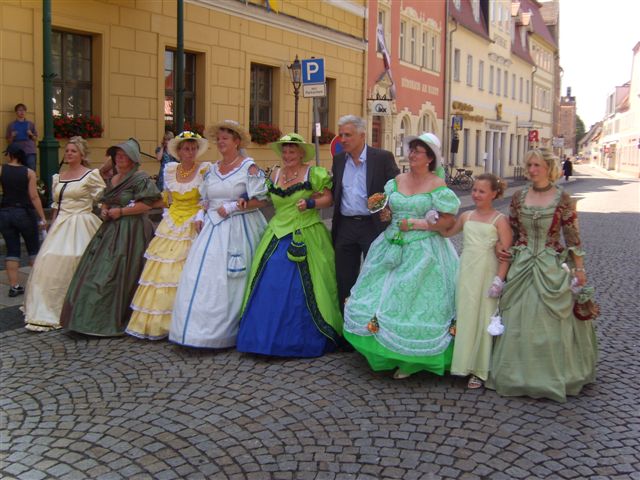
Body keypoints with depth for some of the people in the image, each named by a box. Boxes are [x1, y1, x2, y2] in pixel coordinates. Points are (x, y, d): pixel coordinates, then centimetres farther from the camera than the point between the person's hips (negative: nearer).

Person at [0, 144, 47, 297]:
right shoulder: (29, 172, -5)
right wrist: (42, 217, -8)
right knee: (34, 249, 12)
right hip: (25, 213, -1)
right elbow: (34, 196, -9)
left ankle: (14, 286, 4)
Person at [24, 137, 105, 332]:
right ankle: (47, 314, 14)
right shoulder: (58, 178, 14)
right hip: (60, 227, 6)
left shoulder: (91, 175, -4)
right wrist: (53, 227, 16)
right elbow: (56, 205, 19)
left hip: (80, 227, -5)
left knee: (76, 270, -3)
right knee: (51, 268, 2)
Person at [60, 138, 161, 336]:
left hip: (130, 231, -8)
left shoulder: (140, 178, -7)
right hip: (111, 229, 8)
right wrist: (104, 210, 5)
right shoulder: (113, 179, 17)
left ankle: (117, 320, 3)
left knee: (117, 274, -8)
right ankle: (97, 317, 16)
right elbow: (105, 202, 28)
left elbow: (146, 205, -17)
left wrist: (119, 211, -14)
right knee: (98, 273, 7)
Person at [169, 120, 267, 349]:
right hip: (213, 228, 6)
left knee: (231, 280, -4)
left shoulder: (249, 167, -3)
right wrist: (200, 216, 5)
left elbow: (261, 200, -8)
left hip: (239, 229, -6)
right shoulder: (212, 169, 16)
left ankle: (229, 333, 8)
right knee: (204, 278, 0)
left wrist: (233, 207, -13)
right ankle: (206, 329, 9)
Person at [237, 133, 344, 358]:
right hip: (278, 236, 5)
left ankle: (303, 340, 10)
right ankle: (271, 337, 11)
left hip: (306, 236, -4)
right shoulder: (274, 174, 13)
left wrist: (311, 203, -18)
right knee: (270, 288, -1)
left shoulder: (313, 173, -1)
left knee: (304, 289, -4)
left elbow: (330, 198, -3)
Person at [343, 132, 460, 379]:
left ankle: (410, 361, 11)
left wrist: (419, 224, -16)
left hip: (422, 252, -5)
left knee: (415, 302, -3)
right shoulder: (397, 181, 9)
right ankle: (385, 350, 20)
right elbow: (387, 209, 20)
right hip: (393, 248, 6)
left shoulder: (437, 185, -6)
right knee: (382, 294, 5)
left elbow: (449, 221, -9)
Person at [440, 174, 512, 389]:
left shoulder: (500, 220, -5)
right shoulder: (466, 217, 9)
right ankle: (464, 363, 23)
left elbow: (506, 253, -9)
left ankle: (480, 371, 14)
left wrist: (499, 279, -16)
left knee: (484, 320, 3)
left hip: (487, 276, -4)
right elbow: (447, 232, 25)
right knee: (465, 317, 9)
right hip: (466, 274, 4)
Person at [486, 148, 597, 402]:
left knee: (552, 322, 2)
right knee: (517, 320, 5)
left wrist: (579, 268, -3)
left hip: (552, 269, -3)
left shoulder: (562, 198, -4)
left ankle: (553, 376, 18)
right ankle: (518, 373, 18)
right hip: (521, 266, 3)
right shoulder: (519, 197, 5)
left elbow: (572, 236, -2)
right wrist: (503, 251, -2)